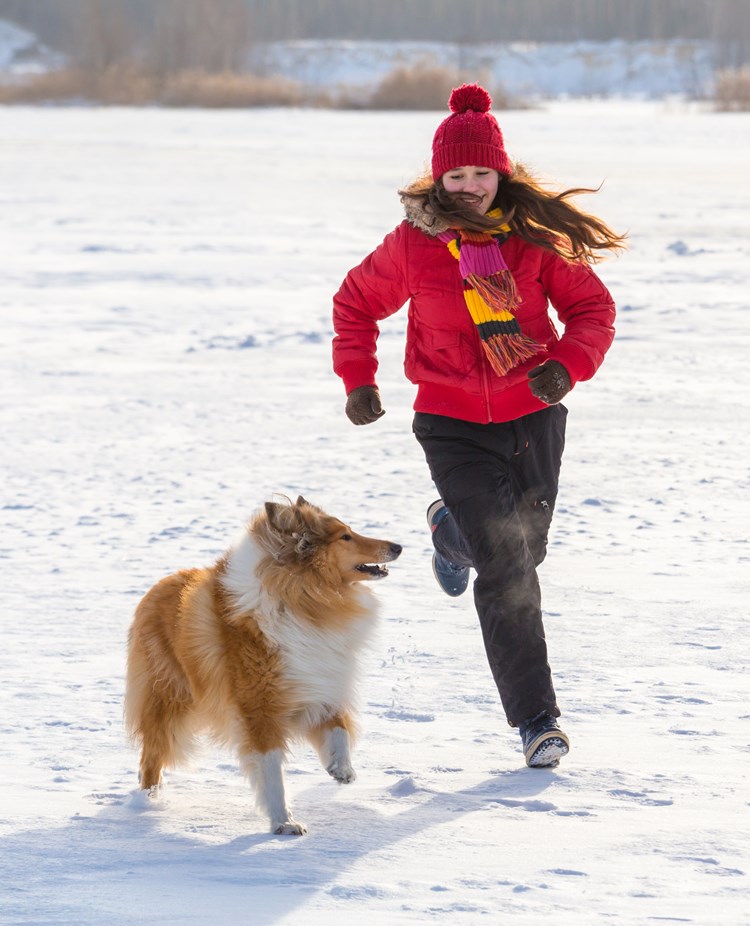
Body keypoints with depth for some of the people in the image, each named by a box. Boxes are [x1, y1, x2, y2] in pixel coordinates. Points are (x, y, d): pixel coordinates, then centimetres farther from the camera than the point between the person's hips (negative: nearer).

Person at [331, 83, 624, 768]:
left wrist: (569, 364, -16)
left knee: (525, 549, 17)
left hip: (532, 415, 2)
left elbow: (592, 306, 2)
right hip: (453, 424, -2)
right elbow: (356, 305, 10)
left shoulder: (536, 237, -5)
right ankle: (536, 719, -3)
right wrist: (359, 380, 2)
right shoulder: (413, 244, -7)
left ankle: (452, 530, 53)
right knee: (505, 570, -10)